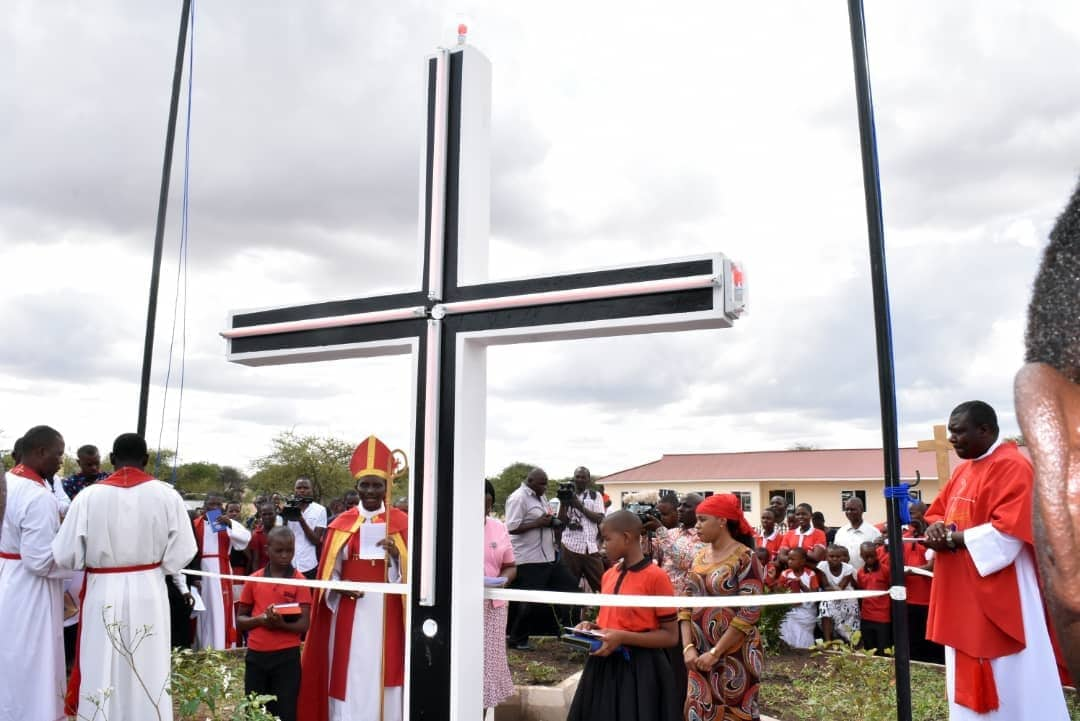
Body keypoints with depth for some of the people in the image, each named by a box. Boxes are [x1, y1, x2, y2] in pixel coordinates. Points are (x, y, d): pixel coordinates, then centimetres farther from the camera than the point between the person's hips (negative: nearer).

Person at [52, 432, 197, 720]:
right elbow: (181, 555, -9)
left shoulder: (89, 496, -12)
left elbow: (65, 556, -7)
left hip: (103, 596, -1)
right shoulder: (167, 496, -10)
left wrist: (96, 559, 13)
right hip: (149, 594, 1)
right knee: (148, 673, 14)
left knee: (103, 672, 14)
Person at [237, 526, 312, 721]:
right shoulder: (254, 579, 3)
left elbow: (304, 624, -8)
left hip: (287, 656, -2)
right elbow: (239, 621, 6)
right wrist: (260, 619, -14)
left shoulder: (299, 581, -4)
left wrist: (281, 624, -26)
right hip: (255, 655, 3)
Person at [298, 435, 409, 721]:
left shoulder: (401, 522, 1)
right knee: (349, 680, 2)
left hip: (386, 613, -1)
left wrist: (396, 555, -21)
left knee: (383, 677, 1)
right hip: (350, 613, 1)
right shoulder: (341, 524, 5)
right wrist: (340, 588, -13)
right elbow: (328, 572, 7)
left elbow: (410, 572, -1)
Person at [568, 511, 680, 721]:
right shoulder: (608, 575, 7)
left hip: (639, 668, -7)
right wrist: (593, 627, 1)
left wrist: (622, 637, -21)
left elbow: (670, 636, -14)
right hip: (604, 666, 7)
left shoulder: (655, 577, -14)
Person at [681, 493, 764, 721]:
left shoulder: (744, 558, -10)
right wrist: (688, 647, -6)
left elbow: (748, 613, -16)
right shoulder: (700, 557, 9)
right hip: (699, 656, 6)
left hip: (734, 656, -6)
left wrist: (715, 653, -15)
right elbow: (686, 605, 7)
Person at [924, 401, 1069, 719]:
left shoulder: (1012, 467, -14)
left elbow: (1008, 532, -23)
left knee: (1008, 685, 0)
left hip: (998, 598, -9)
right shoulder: (963, 470, 14)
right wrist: (936, 528, -4)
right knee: (970, 677, 14)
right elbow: (937, 513, 19)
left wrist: (954, 539, -18)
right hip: (963, 596, 9)